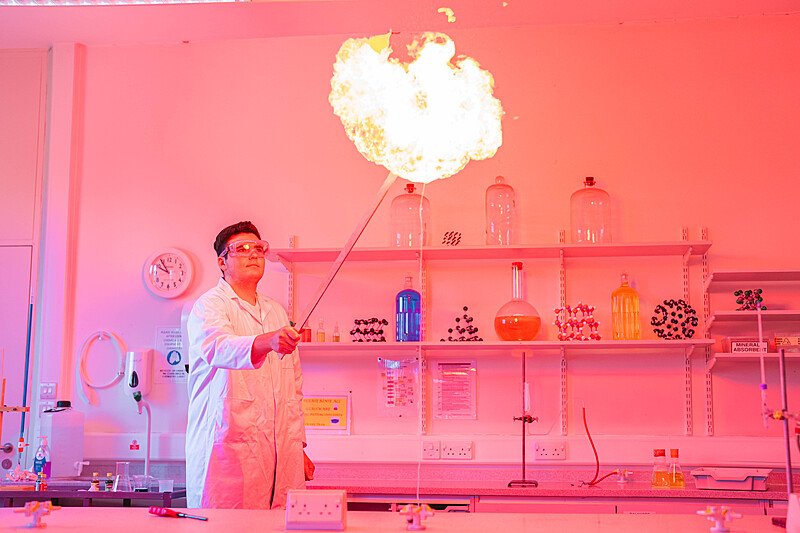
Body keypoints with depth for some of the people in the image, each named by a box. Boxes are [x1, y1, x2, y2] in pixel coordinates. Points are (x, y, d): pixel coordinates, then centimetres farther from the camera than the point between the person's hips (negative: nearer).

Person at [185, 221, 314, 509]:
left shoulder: (276, 311, 20)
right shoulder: (210, 304, -1)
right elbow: (218, 347, -25)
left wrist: (299, 446, 19)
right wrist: (267, 342, -44)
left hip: (280, 453, 6)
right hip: (229, 450, -6)